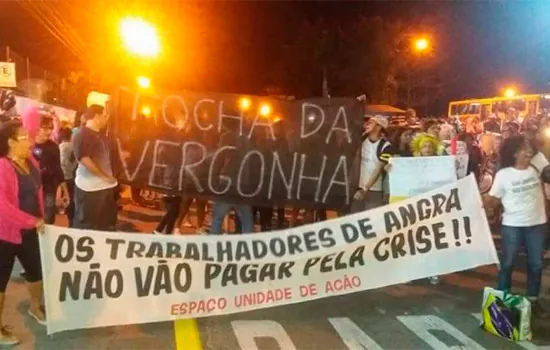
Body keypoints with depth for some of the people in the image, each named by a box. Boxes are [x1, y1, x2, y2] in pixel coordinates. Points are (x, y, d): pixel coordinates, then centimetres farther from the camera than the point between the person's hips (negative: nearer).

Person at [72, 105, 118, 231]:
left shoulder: (100, 134, 15)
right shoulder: (82, 135, -13)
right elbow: (84, 159, -22)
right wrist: (104, 176, -19)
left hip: (106, 185, 9)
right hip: (90, 187, -9)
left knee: (106, 223, 16)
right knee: (86, 225, 3)